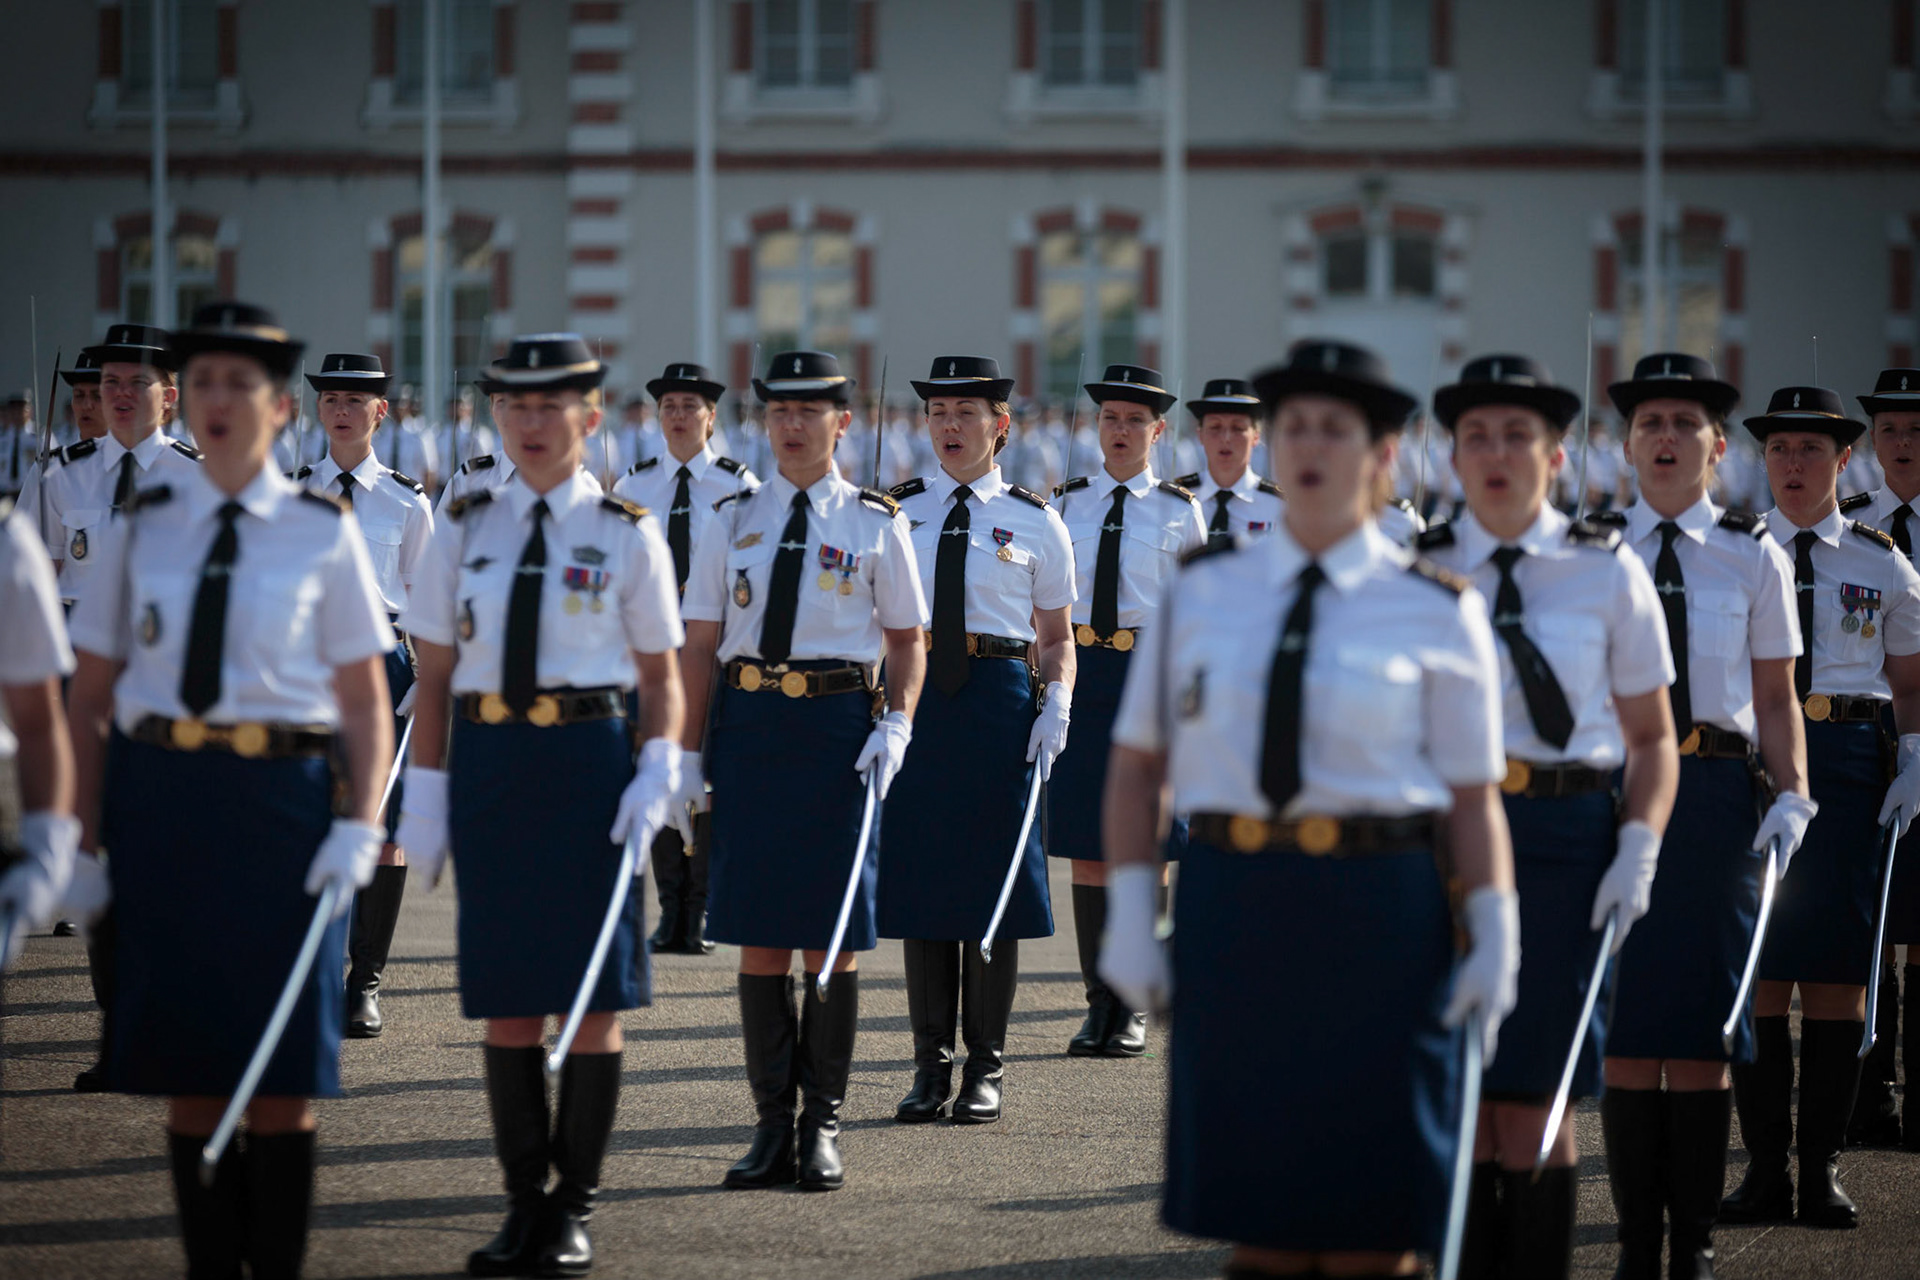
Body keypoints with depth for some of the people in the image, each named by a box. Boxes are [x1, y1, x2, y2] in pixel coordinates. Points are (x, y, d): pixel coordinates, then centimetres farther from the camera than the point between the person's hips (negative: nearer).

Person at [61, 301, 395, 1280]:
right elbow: (90, 697, 9)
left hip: (282, 796, -2)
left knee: (282, 1066, 1)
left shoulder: (322, 532, 3)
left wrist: (359, 828, -8)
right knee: (186, 1059, 5)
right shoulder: (143, 528, 7)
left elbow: (364, 703, 3)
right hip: (161, 800, 2)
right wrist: (86, 835, 2)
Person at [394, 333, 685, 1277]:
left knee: (593, 991, 1)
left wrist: (657, 776, -11)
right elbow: (434, 677, 9)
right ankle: (524, 1202, 15)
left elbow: (662, 676, 3)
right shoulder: (464, 531, 8)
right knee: (507, 996, 5)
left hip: (588, 762, -2)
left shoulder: (625, 535, 2)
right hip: (490, 765, 2)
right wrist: (425, 797, 4)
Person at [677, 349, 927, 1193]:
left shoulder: (874, 523, 4)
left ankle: (823, 1127, 10)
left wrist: (896, 725, -9)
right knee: (758, 935, 3)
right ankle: (772, 1129, 11)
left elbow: (908, 641, 6)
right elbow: (700, 647, 10)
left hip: (838, 724, -2)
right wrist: (689, 753, 5)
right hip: (749, 726, 2)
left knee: (832, 935, 0)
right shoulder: (734, 522, 9)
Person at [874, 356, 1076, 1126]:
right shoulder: (893, 513, 8)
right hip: (912, 698, 2)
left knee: (994, 881, 2)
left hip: (998, 698, -1)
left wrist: (1056, 706, -8)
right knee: (918, 879, 4)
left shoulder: (1034, 521, 4)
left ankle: (985, 1066, 12)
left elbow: (1057, 636, 9)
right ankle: (930, 1064, 14)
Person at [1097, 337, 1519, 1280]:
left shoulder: (1436, 611, 1)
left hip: (1378, 915, -2)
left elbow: (1473, 797, 0)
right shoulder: (1203, 591, 7)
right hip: (1232, 912, 2)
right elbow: (1136, 763, 8)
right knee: (1258, 1204, 6)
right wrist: (1130, 918, -1)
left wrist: (1495, 942, -10)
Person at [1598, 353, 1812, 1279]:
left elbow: (1776, 699, 7)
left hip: (1716, 792, 0)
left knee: (1703, 1026, 2)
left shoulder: (1753, 559, 6)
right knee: (1622, 1025, 1)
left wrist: (1790, 796, -5)